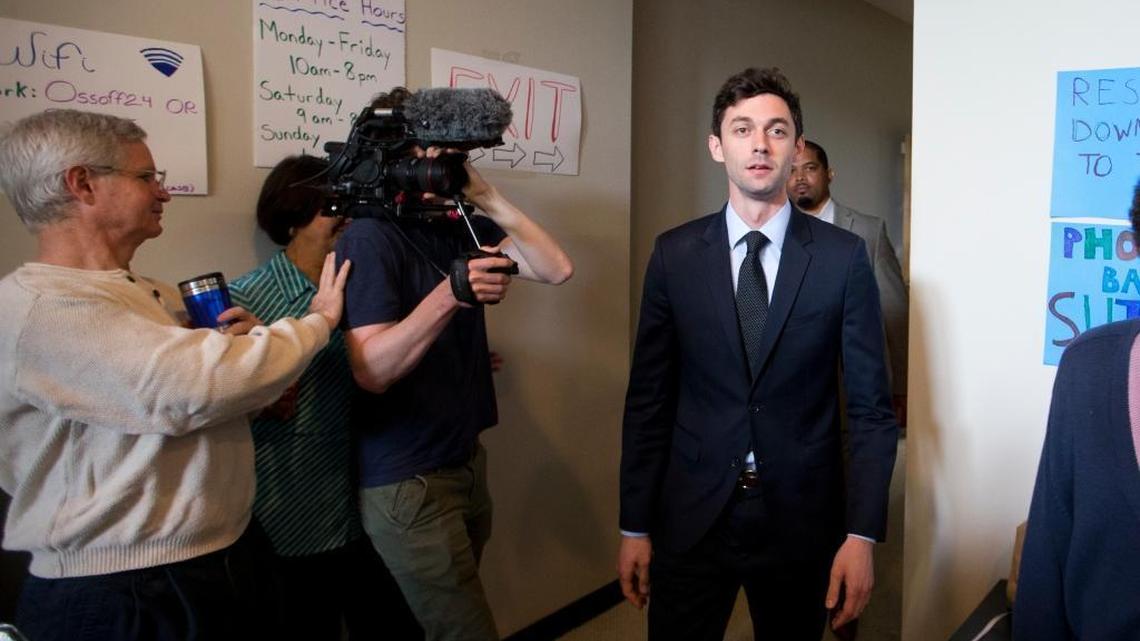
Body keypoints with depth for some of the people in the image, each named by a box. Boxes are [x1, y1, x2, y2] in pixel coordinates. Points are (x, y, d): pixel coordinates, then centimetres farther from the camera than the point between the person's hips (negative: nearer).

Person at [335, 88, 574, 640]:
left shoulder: (461, 226, 7)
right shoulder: (369, 237, -15)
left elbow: (556, 269, -1)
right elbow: (371, 371, -24)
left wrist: (487, 199, -10)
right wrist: (447, 296, -37)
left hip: (467, 460, 7)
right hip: (406, 482, -7)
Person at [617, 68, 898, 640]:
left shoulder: (842, 257, -4)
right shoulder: (674, 254, -1)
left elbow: (870, 407, -2)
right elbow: (648, 399, 1)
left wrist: (862, 534, -8)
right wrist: (635, 527, 1)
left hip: (801, 520, 0)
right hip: (690, 517, 1)